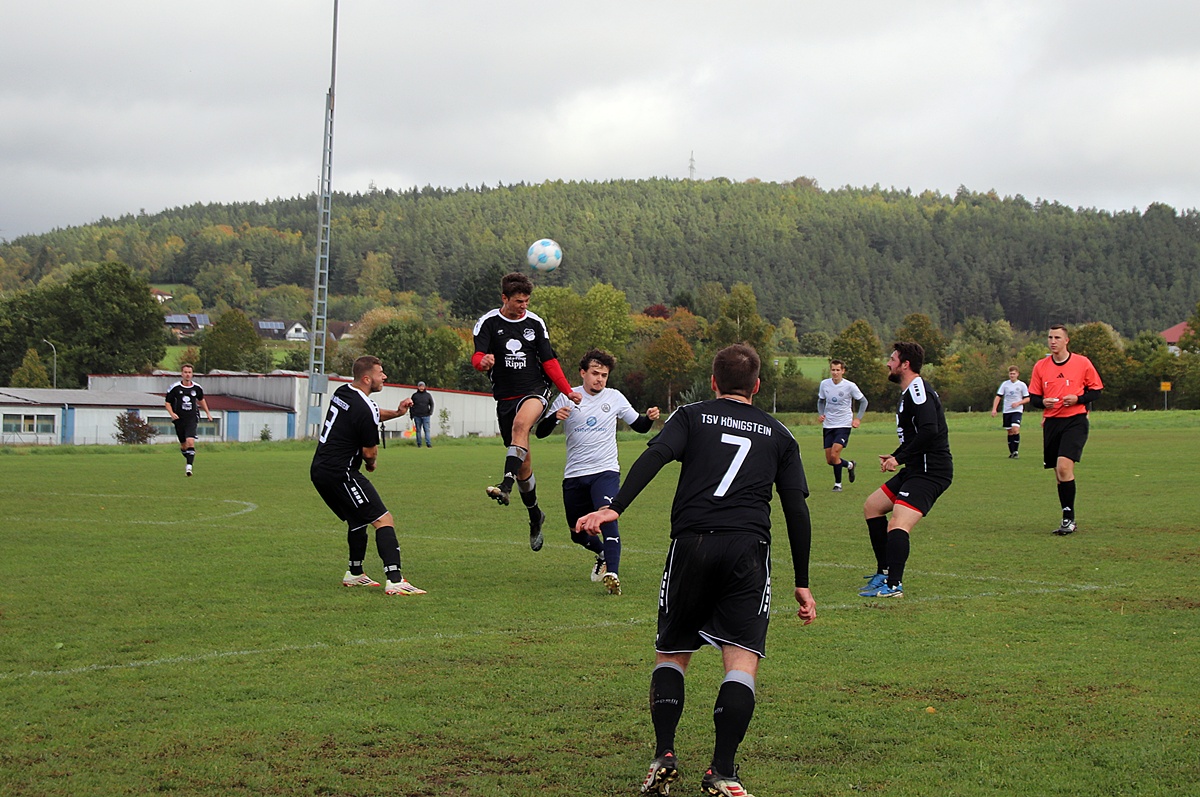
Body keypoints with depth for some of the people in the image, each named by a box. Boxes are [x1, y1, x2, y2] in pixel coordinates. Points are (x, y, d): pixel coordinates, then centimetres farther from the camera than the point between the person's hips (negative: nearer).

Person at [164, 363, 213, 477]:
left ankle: (189, 467, -23)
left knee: (190, 442, -21)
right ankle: (189, 460, 38)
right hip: (179, 420, 1)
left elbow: (201, 399, 22)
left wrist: (207, 412, 24)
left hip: (192, 420, -1)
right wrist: (172, 413, -13)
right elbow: (167, 402, 3)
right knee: (183, 445, 9)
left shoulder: (197, 388, 2)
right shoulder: (175, 388, -5)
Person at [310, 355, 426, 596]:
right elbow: (369, 452, -10)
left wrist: (396, 412, 12)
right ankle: (394, 580, -23)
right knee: (384, 520, -11)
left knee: (358, 519, 27)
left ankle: (354, 574, 34)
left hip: (319, 471, 10)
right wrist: (371, 463, 13)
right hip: (340, 474, -10)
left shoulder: (341, 393, 11)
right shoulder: (364, 409, -18)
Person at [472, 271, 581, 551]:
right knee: (523, 464, 5)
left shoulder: (535, 323, 6)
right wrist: (484, 361, -36)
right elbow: (477, 356, -11)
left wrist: (568, 391, 4)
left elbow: (549, 361, 12)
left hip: (535, 390, -1)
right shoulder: (488, 323, 0)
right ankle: (535, 515, 25)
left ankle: (506, 485, -49)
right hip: (505, 395, 1)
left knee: (520, 423, -36)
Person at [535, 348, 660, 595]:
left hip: (605, 472, -2)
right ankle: (603, 554, 43)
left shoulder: (614, 397, 3)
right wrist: (555, 417, -23)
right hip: (574, 476, 2)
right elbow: (541, 432, -2)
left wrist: (650, 418, -11)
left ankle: (612, 574, -33)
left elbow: (639, 426, 12)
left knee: (607, 519, -26)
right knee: (578, 534, 13)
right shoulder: (567, 398, 1)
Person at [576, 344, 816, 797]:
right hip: (748, 549, 0)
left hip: (690, 545, 0)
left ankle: (663, 759, 3)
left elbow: (654, 457, -4)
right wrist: (801, 583, 16)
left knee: (671, 654, 15)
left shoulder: (692, 417, 16)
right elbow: (797, 511, 13)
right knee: (741, 662, -2)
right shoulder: (778, 435, 20)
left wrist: (615, 508, -15)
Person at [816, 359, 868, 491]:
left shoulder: (850, 386, -10)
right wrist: (820, 414, -1)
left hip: (843, 425, -5)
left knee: (834, 455, -19)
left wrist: (858, 418, -7)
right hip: (828, 425, 5)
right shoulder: (824, 384, 1)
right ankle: (849, 465, 36)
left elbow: (863, 401, 2)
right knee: (829, 460, 5)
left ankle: (838, 484, -1)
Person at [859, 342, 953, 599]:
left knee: (897, 524, -25)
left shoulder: (918, 391, -15)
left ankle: (893, 585, -30)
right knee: (871, 507, 17)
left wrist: (899, 458, -21)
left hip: (930, 471, -11)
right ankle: (885, 573, 21)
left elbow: (929, 432, -27)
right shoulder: (910, 392, 17)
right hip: (917, 469, 11)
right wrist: (895, 457, 12)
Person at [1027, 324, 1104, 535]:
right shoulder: (1040, 366, 8)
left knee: (1064, 466, -20)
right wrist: (1043, 402, -11)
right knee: (1059, 473, 8)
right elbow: (1033, 397, 12)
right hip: (1051, 422, 4)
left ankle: (1069, 518, -12)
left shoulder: (1082, 363, -1)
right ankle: (1068, 520, 20)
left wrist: (1077, 399, -13)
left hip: (1075, 421, -4)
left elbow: (1096, 391, 5)